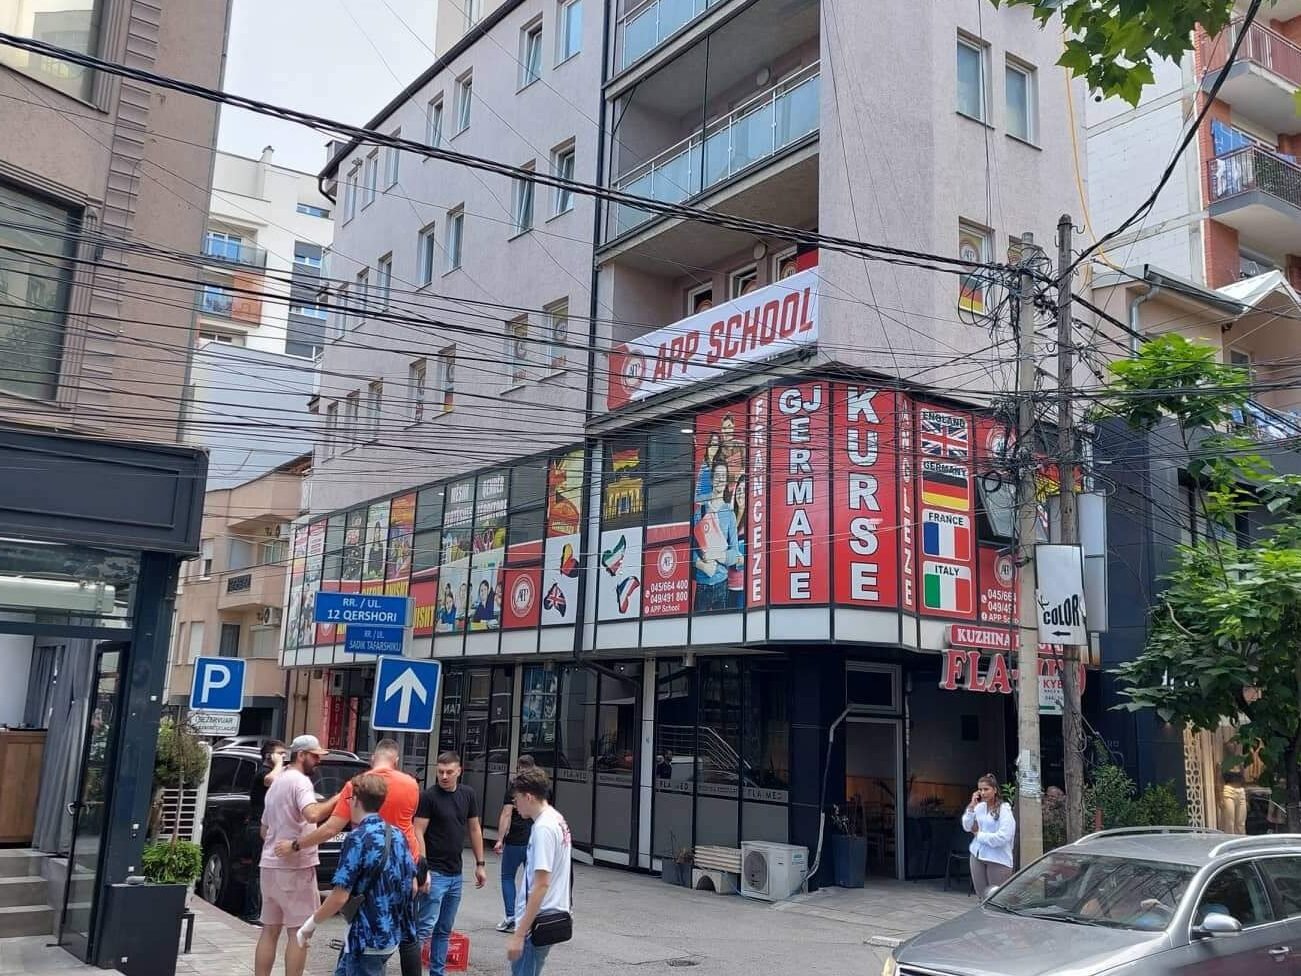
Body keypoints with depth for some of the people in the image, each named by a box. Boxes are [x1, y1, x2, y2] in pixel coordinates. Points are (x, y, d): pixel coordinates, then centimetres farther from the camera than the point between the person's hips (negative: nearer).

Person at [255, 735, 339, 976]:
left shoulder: (276, 783, 18)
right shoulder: (300, 781, -12)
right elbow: (313, 815, -31)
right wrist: (337, 799, -20)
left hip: (270, 864, 9)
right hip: (295, 867, -9)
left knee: (269, 930, 11)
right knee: (299, 931, -3)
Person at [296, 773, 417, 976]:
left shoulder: (358, 838, -18)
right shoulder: (397, 836, 4)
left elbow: (339, 897, -20)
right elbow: (412, 887, 9)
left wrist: (310, 925, -6)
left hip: (367, 938, -8)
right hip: (391, 934, 8)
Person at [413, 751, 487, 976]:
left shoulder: (468, 795, 7)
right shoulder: (429, 796, -10)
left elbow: (474, 829, 14)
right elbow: (418, 833, -12)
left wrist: (480, 864, 12)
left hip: (455, 873, 6)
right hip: (434, 873, -6)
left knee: (444, 930, 13)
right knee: (425, 927, -10)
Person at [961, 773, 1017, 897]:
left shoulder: (1004, 809, -11)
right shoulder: (979, 807, 6)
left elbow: (1003, 837, -19)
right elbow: (967, 827, 5)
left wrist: (979, 834, -9)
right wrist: (972, 806, -6)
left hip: (998, 859, -6)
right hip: (978, 856, 6)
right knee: (982, 896, 10)